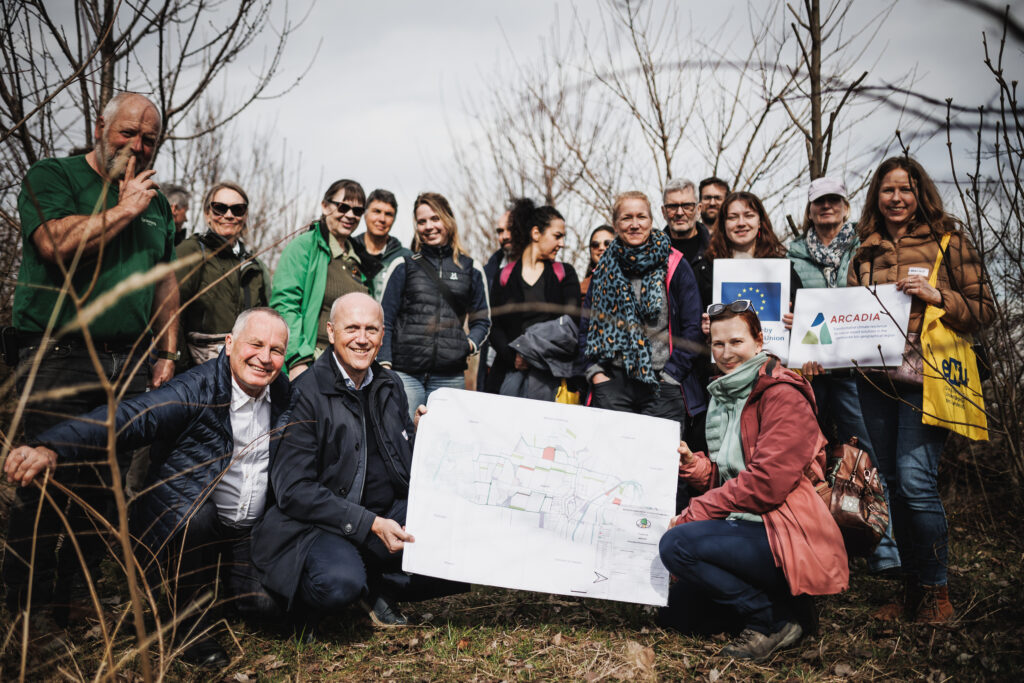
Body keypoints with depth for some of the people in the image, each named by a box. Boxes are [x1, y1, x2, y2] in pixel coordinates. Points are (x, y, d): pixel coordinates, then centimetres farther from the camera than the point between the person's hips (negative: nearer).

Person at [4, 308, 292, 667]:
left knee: (268, 600, -16)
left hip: (250, 531, 4)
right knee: (196, 508, -36)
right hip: (186, 527, -3)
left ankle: (222, 581, 22)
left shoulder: (282, 393, -1)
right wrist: (52, 449, -47)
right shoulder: (195, 390, -18)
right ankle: (189, 614, -9)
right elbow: (127, 418, -32)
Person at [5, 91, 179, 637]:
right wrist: (123, 209, -7)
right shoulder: (52, 176, 2)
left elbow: (166, 283, 20)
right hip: (59, 360, -5)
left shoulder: (156, 203, 19)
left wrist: (167, 353, 12)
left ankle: (76, 589, 19)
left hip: (131, 366, 5)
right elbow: (55, 243, -17)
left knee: (109, 485, 5)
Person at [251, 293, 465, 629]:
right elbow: (293, 489, -14)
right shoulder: (304, 394, -9)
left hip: (392, 516, 6)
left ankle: (379, 588, 4)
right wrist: (370, 524, -20)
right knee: (339, 583, -36)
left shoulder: (391, 385, 11)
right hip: (326, 523, -6)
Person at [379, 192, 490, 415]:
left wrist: (471, 343, -1)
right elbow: (384, 320, 8)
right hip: (405, 372, -1)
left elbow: (482, 320, 19)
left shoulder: (471, 270, 12)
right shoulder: (403, 266, 9)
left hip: (450, 376, 1)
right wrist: (384, 364, -3)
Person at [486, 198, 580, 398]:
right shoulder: (505, 276, 12)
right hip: (512, 366, 0)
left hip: (549, 366, 0)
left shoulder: (564, 273, 14)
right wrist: (513, 356, -14)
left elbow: (570, 324, 3)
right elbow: (495, 327, 5)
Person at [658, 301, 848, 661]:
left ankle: (775, 618, -10)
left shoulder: (782, 394, -12)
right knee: (674, 610, 8)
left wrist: (693, 514, -18)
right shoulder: (724, 396, 16)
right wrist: (694, 465, -5)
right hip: (748, 527, 9)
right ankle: (772, 596, 15)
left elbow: (767, 483, -21)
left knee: (676, 544, -26)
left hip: (787, 536, -9)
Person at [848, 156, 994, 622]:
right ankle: (912, 589, 20)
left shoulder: (948, 242, 4)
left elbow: (984, 311, 1)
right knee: (892, 482, 7)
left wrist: (935, 295, -13)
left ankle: (936, 594, 3)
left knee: (915, 480, -13)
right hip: (875, 378, 5)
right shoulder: (865, 253, 15)